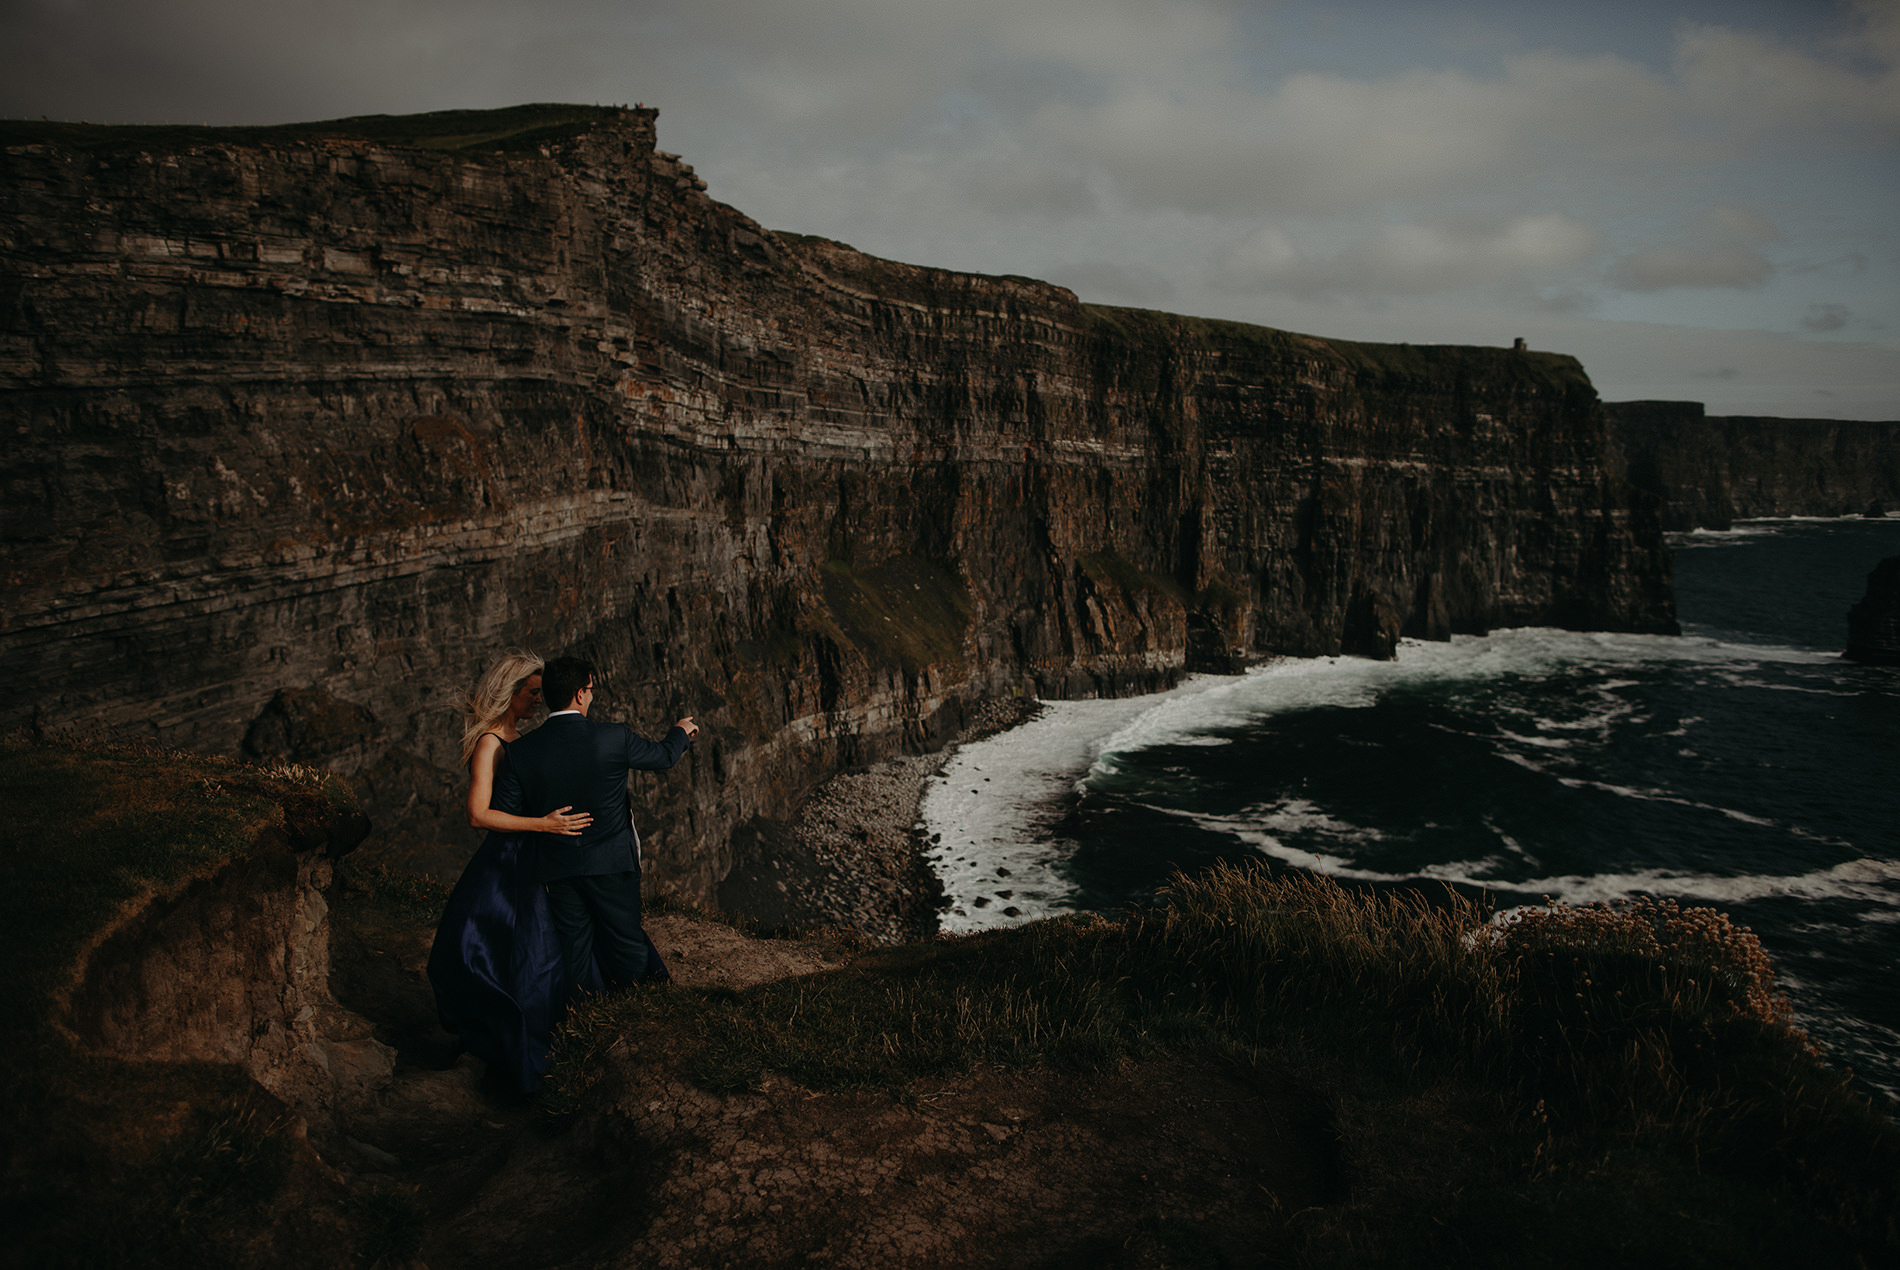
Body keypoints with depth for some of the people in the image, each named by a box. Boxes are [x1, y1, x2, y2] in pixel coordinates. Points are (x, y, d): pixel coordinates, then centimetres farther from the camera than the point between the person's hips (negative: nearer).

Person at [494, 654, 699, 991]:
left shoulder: (522, 751, -9)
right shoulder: (615, 738, -14)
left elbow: (503, 816, -6)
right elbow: (662, 756, 4)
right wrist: (680, 733, 26)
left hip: (557, 867, 2)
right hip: (612, 863, -2)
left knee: (575, 959, 14)